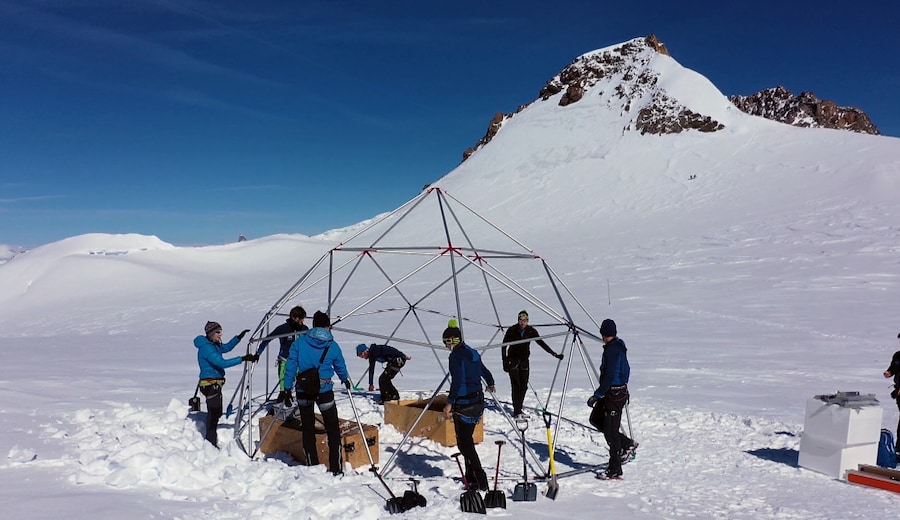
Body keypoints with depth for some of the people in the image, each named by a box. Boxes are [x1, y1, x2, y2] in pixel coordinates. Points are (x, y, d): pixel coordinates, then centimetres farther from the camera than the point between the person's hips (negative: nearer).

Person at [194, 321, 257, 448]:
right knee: (214, 413, -4)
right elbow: (222, 363, -28)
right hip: (210, 383, -10)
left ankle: (211, 440, 30)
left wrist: (239, 337, 17)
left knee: (216, 412, 17)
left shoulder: (214, 344, 9)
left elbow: (226, 347, 28)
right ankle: (212, 444, 3)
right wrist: (243, 359, -30)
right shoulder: (206, 347, -20)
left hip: (216, 383, 10)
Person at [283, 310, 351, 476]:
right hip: (324, 390, -1)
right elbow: (341, 367, 14)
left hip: (303, 390, 2)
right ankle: (336, 468, 8)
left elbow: (291, 365, -2)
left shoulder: (299, 342, -1)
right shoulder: (332, 346, -1)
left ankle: (312, 466, 18)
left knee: (308, 428, 13)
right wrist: (345, 380, 33)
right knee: (333, 428, 9)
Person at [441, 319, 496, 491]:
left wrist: (449, 403, -21)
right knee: (467, 440, 18)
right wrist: (491, 385, 45)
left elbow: (457, 381, -23)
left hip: (464, 404, -8)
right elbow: (484, 371, 26)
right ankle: (471, 478, 23)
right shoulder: (472, 353, 11)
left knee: (464, 443, -2)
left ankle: (481, 482, -6)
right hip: (478, 402, 8)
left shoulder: (456, 355, -13)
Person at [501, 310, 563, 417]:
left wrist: (554, 354, -8)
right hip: (513, 360, -3)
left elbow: (541, 343, -3)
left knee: (524, 386, 4)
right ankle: (516, 412, -7)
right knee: (516, 385, -10)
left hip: (524, 361, 4)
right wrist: (504, 362, -10)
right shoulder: (511, 330, -14)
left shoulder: (531, 331, -7)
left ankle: (519, 408, 20)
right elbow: (504, 346, -6)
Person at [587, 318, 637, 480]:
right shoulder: (618, 346, 10)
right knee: (596, 419, 19)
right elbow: (626, 370, 21)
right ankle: (627, 444, 24)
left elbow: (610, 377, -25)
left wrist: (597, 395, -21)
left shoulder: (613, 350, -20)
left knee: (611, 432, -3)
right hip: (620, 390, 10)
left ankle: (615, 471, 6)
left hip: (614, 395, -10)